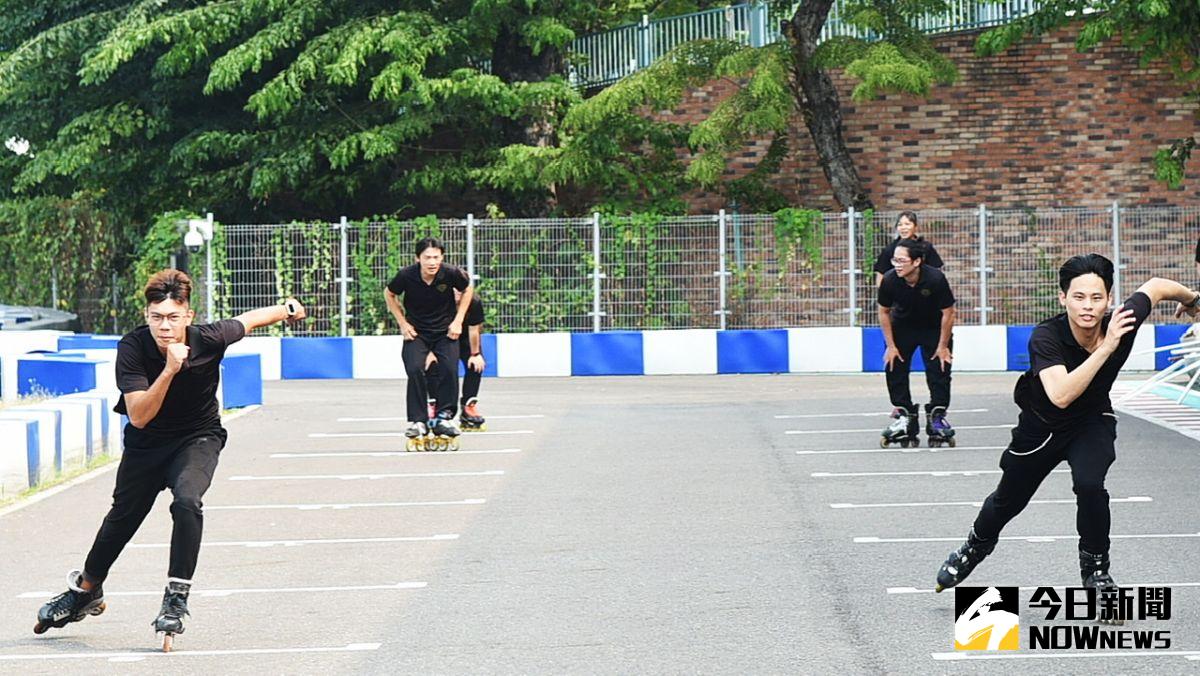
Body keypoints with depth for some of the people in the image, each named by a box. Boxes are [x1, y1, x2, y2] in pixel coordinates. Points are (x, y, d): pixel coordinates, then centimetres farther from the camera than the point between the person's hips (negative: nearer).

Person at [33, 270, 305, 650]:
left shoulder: (210, 338, -26)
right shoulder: (132, 348, -27)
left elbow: (248, 320, -5)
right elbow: (139, 416, -32)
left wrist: (285, 310, 6)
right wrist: (169, 370, -43)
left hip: (198, 437, -1)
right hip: (146, 443, 1)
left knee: (186, 501, -31)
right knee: (123, 517, 17)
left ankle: (176, 598, -19)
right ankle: (86, 590, 44)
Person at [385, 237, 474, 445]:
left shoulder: (451, 273, -20)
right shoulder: (406, 276, -20)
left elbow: (468, 289, 3)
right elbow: (389, 294, 2)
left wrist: (458, 320, -3)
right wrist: (402, 323, -4)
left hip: (445, 331, 0)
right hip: (415, 331, 0)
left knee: (449, 370, -15)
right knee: (415, 370, -18)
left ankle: (443, 417, 1)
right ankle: (417, 421, -7)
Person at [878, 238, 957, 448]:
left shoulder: (935, 279, -33)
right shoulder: (889, 280, -26)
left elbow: (948, 312, -19)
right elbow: (884, 312, -8)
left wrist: (943, 346, -13)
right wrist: (891, 346, -8)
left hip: (934, 328, -2)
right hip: (902, 326, 2)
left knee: (939, 370, -8)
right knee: (893, 367, -5)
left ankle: (937, 415, 4)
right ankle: (903, 413, 6)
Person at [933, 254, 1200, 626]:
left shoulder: (1122, 322, -28)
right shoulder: (1045, 337, -36)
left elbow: (1155, 286, -7)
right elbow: (1060, 395, -49)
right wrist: (1106, 347, -52)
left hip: (1093, 421, 1)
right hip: (1041, 425, 0)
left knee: (1089, 484, -30)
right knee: (1008, 500, 20)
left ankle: (1096, 569, -7)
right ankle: (976, 546, 54)